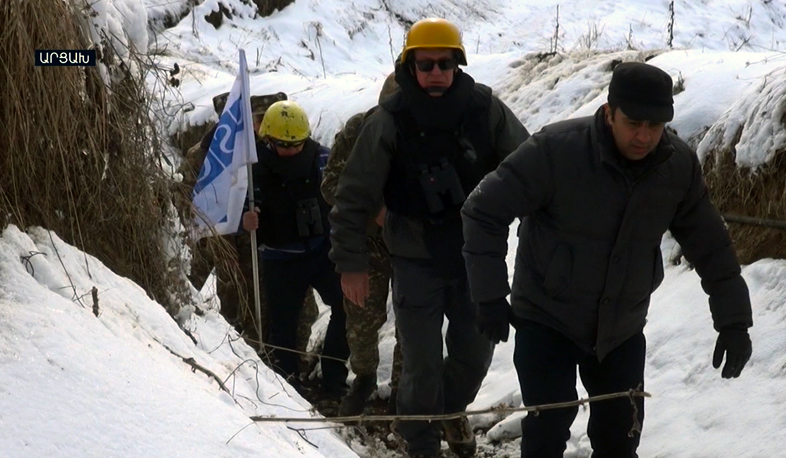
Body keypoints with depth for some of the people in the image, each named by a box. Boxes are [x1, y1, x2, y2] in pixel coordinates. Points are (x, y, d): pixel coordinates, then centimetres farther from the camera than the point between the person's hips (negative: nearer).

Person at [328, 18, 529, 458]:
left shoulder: (485, 109, -9)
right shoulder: (390, 121, -13)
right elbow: (355, 197, -7)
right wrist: (352, 262, -8)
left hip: (476, 256, 2)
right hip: (416, 261, -2)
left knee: (476, 353, 14)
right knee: (423, 363, 1)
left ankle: (451, 410, 45)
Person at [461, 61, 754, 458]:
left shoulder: (680, 165, -11)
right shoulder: (555, 150, -24)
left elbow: (711, 247, 1)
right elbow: (484, 212, -18)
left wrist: (734, 321, 0)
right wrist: (491, 296, -17)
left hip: (622, 328, 4)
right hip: (546, 319, -4)